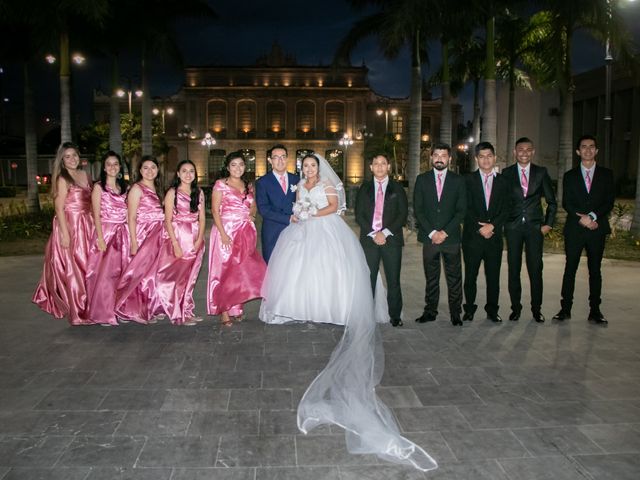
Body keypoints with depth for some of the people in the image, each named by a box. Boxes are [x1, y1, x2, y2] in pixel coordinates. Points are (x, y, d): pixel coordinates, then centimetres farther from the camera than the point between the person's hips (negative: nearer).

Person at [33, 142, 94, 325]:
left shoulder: (85, 175, 10)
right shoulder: (62, 179, -9)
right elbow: (59, 208, -13)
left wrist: (94, 225, 11)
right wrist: (65, 232, -19)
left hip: (86, 226, 7)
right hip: (69, 225, -7)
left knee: (86, 265, 14)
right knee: (72, 267, 0)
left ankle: (85, 303, 27)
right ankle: (76, 309, 7)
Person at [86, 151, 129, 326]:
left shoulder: (124, 187, 13)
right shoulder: (99, 187, -1)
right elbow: (96, 215, -7)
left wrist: (131, 235, 8)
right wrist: (100, 238, -15)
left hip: (123, 233, 5)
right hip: (106, 231, -5)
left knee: (120, 271, 7)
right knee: (104, 273, -6)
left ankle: (120, 310, 16)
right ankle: (103, 314, 1)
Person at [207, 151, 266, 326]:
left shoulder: (248, 186, 14)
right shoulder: (221, 184, -1)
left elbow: (253, 207, 23)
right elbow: (215, 210, -7)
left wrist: (252, 214, -1)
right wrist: (223, 233, -17)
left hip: (246, 232, 5)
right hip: (227, 230, -5)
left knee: (242, 270, 4)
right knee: (225, 269, -3)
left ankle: (236, 307, 15)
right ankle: (224, 311, 3)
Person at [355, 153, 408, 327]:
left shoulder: (397, 188, 8)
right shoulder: (364, 188, 11)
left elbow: (403, 215, 0)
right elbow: (359, 215, 4)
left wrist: (385, 233, -11)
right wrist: (373, 234, -9)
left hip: (392, 239, -1)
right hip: (369, 239, 1)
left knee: (393, 280, 1)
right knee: (368, 280, 1)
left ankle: (395, 316, 11)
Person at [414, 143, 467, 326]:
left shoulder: (458, 180, 5)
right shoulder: (422, 179, 6)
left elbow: (461, 210, 0)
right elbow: (418, 209, 1)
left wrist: (445, 232, -10)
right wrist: (432, 233, -9)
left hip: (451, 237, 0)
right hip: (429, 237, 1)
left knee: (454, 278, 4)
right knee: (431, 278, 8)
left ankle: (455, 313, 14)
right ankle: (430, 311, 17)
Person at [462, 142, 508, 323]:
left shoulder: (502, 181, 9)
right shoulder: (469, 180, 4)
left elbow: (505, 210, 3)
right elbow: (467, 208, -2)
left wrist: (492, 225, -12)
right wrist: (480, 228, -10)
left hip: (494, 236, 1)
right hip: (472, 236, -1)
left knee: (493, 276, 5)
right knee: (470, 275, 5)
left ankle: (492, 310, 17)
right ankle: (469, 308, 17)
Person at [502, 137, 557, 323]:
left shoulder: (541, 172, 6)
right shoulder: (506, 173, 6)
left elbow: (551, 201, 9)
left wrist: (548, 223, 1)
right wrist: (502, 222, -2)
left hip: (535, 226, 0)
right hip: (513, 227, 0)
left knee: (535, 269, 1)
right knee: (513, 269, 5)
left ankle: (536, 309, 13)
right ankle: (515, 307, 16)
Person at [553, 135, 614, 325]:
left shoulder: (606, 174, 9)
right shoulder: (570, 176, 9)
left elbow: (609, 202, 0)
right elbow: (566, 203, 1)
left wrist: (592, 216, -15)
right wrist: (582, 218, -14)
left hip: (597, 229, 0)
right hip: (574, 229, 0)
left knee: (595, 270, 6)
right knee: (570, 269, 2)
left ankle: (595, 311, 12)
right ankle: (565, 308, 8)